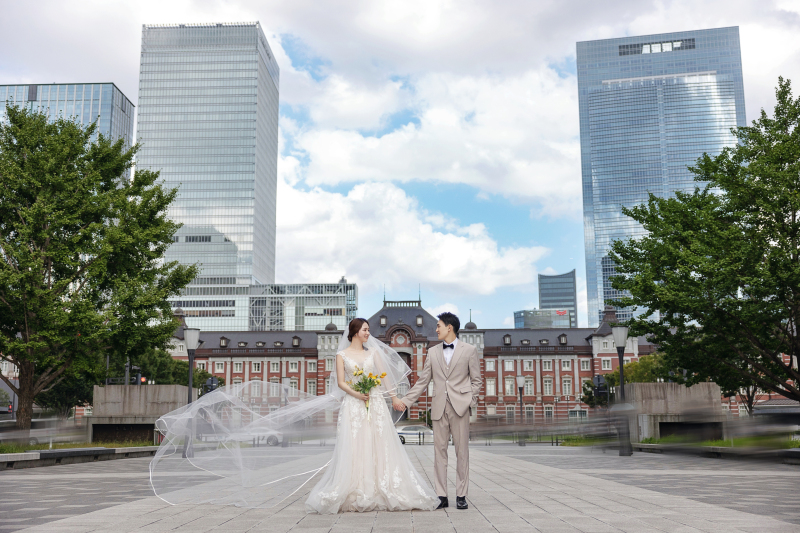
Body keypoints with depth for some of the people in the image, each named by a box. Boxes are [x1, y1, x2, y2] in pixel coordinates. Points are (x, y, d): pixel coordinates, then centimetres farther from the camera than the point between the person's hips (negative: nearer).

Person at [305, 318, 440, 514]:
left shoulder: (373, 352, 11)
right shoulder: (342, 355, 5)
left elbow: (385, 376, 10)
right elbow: (340, 382, -2)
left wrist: (394, 397, 3)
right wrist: (356, 394, -16)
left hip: (375, 403, 2)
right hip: (353, 405, -2)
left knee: (379, 445, -1)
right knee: (354, 448, -6)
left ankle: (380, 492, 4)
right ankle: (355, 495, -3)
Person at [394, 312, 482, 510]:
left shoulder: (469, 350, 4)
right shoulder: (433, 352, 13)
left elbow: (476, 379, 6)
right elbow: (422, 381, 13)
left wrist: (470, 402, -5)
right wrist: (405, 401, 7)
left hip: (460, 406, -3)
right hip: (439, 407, 3)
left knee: (462, 450, 0)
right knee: (439, 450, 2)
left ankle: (461, 495, 8)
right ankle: (441, 496, 7)